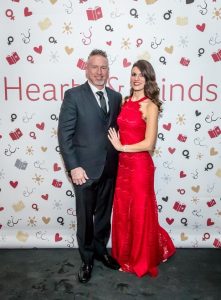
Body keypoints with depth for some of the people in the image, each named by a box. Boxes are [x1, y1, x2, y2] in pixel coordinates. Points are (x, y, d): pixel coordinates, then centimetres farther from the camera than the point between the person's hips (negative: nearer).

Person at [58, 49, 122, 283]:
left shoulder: (116, 97, 7)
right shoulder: (73, 95, -7)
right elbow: (64, 134, -11)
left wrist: (118, 161, 3)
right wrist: (73, 167, -15)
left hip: (110, 169, 4)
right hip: (85, 169, -4)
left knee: (104, 214, 19)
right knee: (85, 217, 11)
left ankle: (101, 250, 40)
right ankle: (87, 259, 31)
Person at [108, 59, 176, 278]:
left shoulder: (150, 106, -12)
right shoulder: (126, 102, 8)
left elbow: (148, 144, -17)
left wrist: (120, 147, -10)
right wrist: (116, 143, 0)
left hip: (140, 165, -6)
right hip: (123, 164, 6)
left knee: (139, 212, 8)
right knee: (122, 211, 15)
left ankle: (143, 260, 32)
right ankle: (126, 256, 37)